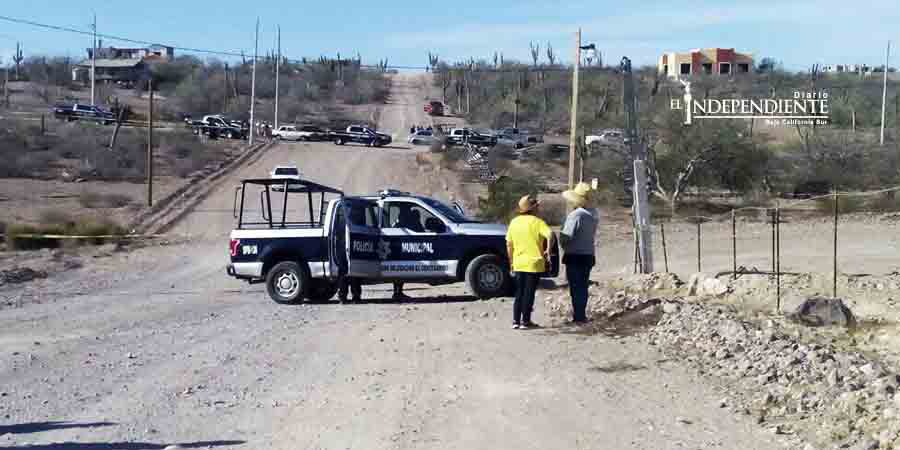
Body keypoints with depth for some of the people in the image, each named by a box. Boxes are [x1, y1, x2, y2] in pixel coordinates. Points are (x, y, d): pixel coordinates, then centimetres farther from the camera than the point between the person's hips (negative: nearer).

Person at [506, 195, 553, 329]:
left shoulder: (514, 222, 7)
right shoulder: (537, 222, -8)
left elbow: (509, 244, 9)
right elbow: (549, 234, -26)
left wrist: (511, 262, 15)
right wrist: (548, 250, -22)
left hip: (518, 264, 5)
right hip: (534, 263, -5)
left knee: (519, 293, 14)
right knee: (529, 293, 2)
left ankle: (516, 321, 11)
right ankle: (525, 321, 4)